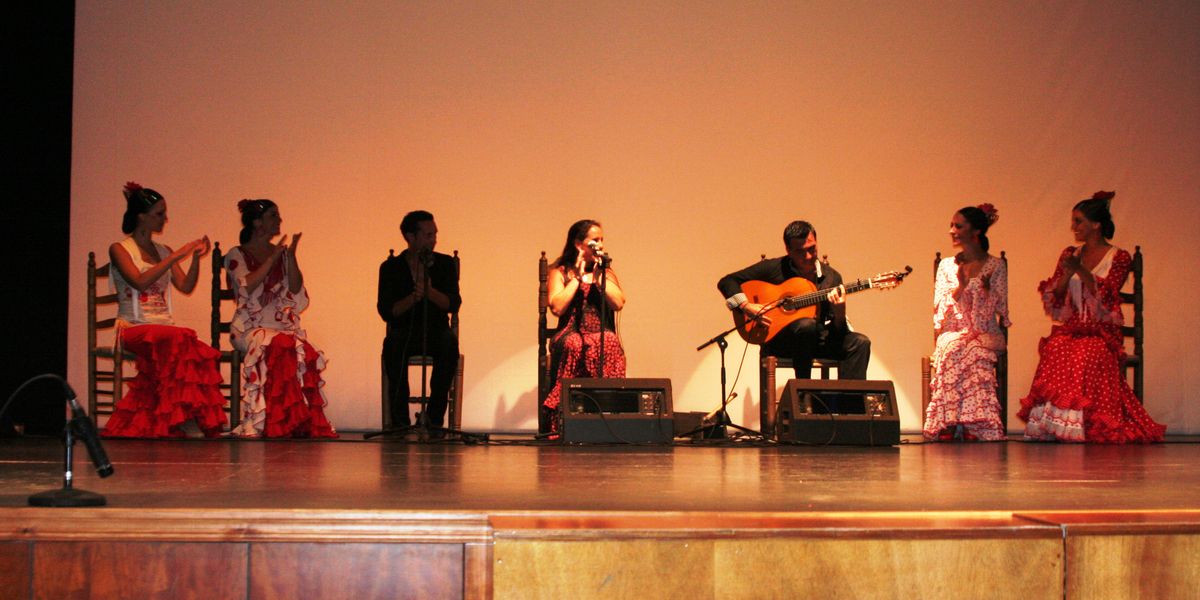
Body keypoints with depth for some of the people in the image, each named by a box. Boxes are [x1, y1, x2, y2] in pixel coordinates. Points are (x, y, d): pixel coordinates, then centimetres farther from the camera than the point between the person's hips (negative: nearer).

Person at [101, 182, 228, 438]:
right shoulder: (119, 249, 4)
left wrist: (196, 258, -5)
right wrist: (176, 256, -15)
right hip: (134, 327, -5)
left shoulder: (164, 251, 21)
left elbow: (186, 286, 10)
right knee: (180, 341, -35)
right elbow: (140, 282, -14)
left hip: (164, 326, 5)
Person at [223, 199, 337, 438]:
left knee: (304, 351, -32)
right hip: (250, 327, -4)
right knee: (279, 346, -37)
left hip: (283, 324, 4)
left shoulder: (282, 253, 21)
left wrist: (291, 257, 0)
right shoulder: (236, 255, 9)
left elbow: (296, 291, 10)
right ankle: (278, 423, -34)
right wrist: (272, 259, -8)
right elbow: (246, 286, -10)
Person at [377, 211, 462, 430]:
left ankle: (434, 418, -26)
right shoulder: (391, 268, 2)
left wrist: (429, 292, -27)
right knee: (393, 345, -35)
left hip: (436, 331, 1)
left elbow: (453, 304, -8)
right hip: (404, 332, -1)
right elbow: (386, 312, -8)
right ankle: (400, 419, -25)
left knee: (449, 343, -34)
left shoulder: (445, 264, 4)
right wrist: (413, 297, -24)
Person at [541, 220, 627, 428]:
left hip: (601, 334, 2)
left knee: (610, 343, -35)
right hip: (571, 334, -2)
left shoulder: (607, 272, 21)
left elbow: (618, 303, 0)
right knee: (573, 345, -38)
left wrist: (598, 273, 1)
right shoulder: (560, 272, 12)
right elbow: (557, 307, -8)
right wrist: (578, 276, -1)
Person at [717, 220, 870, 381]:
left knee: (860, 342, -21)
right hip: (776, 338, -3)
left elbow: (836, 331, 2)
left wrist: (839, 312, -21)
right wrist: (746, 306, -15)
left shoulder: (831, 276, 3)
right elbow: (726, 282, 0)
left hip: (817, 340, 3)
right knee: (807, 325, -36)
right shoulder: (773, 268, -2)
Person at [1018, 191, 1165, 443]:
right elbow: (1052, 299, 8)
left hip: (1101, 333, -3)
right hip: (1068, 330, 3)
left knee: (1086, 358, -33)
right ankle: (1049, 428, -24)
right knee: (1054, 351, -28)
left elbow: (1106, 296, -11)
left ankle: (1087, 428, -25)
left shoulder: (1119, 257, 4)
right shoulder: (1070, 254, 16)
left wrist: (1080, 270, -20)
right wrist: (1067, 274, -10)